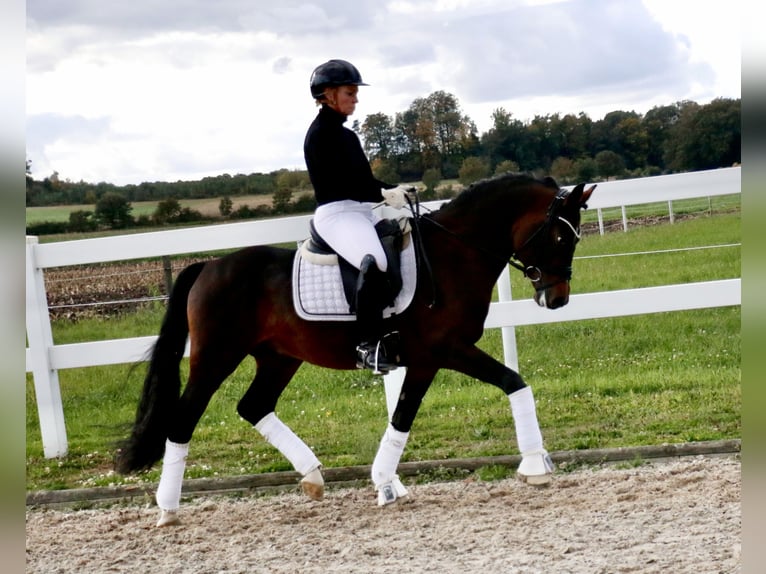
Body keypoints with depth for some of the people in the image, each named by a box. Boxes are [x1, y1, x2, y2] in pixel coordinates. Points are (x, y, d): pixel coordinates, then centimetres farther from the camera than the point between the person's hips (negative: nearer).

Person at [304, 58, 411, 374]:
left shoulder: (345, 135, 22)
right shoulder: (320, 134, -8)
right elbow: (343, 182, -16)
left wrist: (392, 190, 3)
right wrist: (383, 194, -19)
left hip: (362, 210, 11)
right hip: (336, 214, -11)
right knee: (374, 261, -35)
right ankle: (369, 345, -34)